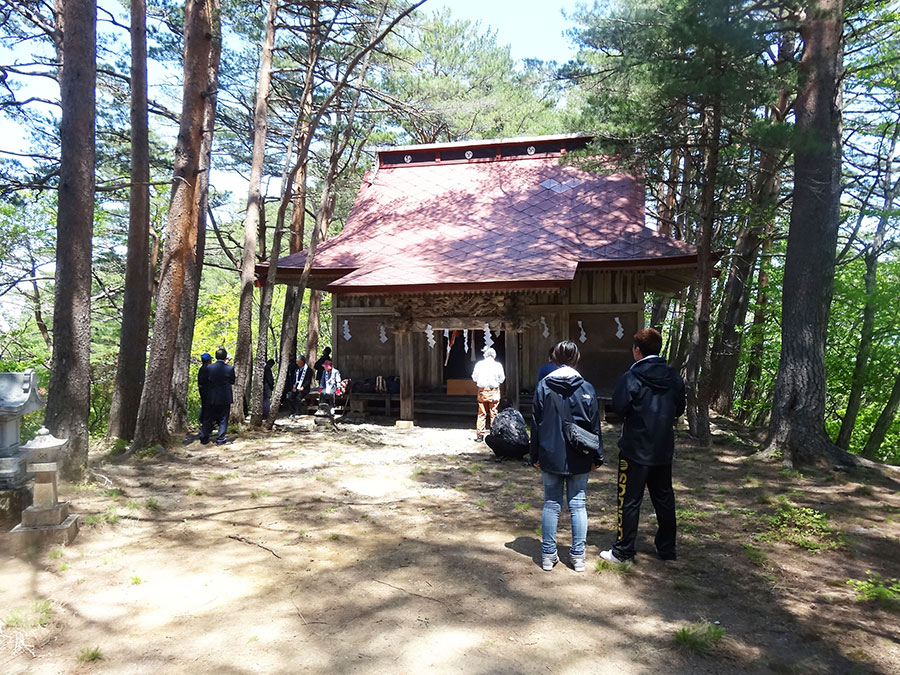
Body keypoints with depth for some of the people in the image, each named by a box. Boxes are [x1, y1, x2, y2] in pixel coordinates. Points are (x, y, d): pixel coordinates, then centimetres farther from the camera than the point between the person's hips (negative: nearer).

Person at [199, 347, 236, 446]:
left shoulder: (209, 368, -5)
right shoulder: (230, 368, -11)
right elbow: (233, 382, 1)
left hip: (211, 398, 2)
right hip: (225, 398, -2)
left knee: (208, 419, 13)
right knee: (223, 420, 6)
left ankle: (204, 438, 19)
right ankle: (220, 439, 7)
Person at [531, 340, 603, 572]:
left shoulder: (543, 387, -4)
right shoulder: (587, 389, -5)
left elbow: (536, 424, 0)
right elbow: (594, 426, 0)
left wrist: (535, 455, 8)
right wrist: (597, 457, 9)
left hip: (551, 456, 0)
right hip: (579, 458, 0)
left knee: (551, 504, 8)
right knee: (578, 504, 9)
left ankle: (548, 555, 13)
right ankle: (578, 556, 14)